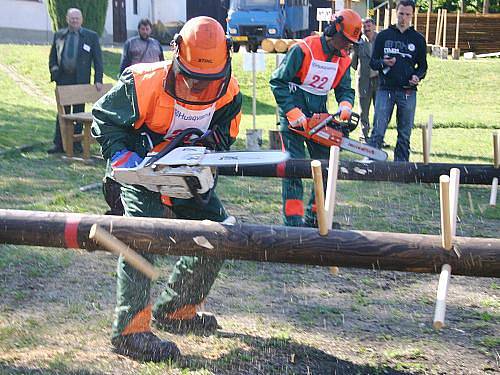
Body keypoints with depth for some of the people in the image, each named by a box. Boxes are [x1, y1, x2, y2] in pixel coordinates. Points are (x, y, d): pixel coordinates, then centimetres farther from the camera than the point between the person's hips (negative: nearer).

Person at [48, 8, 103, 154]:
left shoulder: (91, 36, 2)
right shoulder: (59, 35, 11)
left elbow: (98, 59, 0)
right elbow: (52, 56, 16)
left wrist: (98, 80, -8)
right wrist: (54, 71, -1)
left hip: (81, 79, -2)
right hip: (63, 79, 2)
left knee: (79, 112, 4)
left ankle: (77, 143, 12)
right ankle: (59, 144, 5)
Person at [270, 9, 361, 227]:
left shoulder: (343, 60, 4)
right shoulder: (304, 50, -16)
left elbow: (345, 89, 8)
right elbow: (277, 82, -15)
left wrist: (345, 106, -16)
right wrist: (292, 112, -21)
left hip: (319, 115, 7)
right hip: (294, 115, -7)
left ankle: (314, 217, 18)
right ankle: (293, 220, -10)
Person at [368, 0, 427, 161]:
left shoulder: (418, 39, 9)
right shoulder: (383, 36, 6)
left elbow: (423, 65, 15)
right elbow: (372, 62, 7)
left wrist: (418, 76, -7)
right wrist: (384, 63, -15)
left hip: (408, 92, 2)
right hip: (385, 90, -1)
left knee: (405, 135, 6)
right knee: (378, 132, -8)